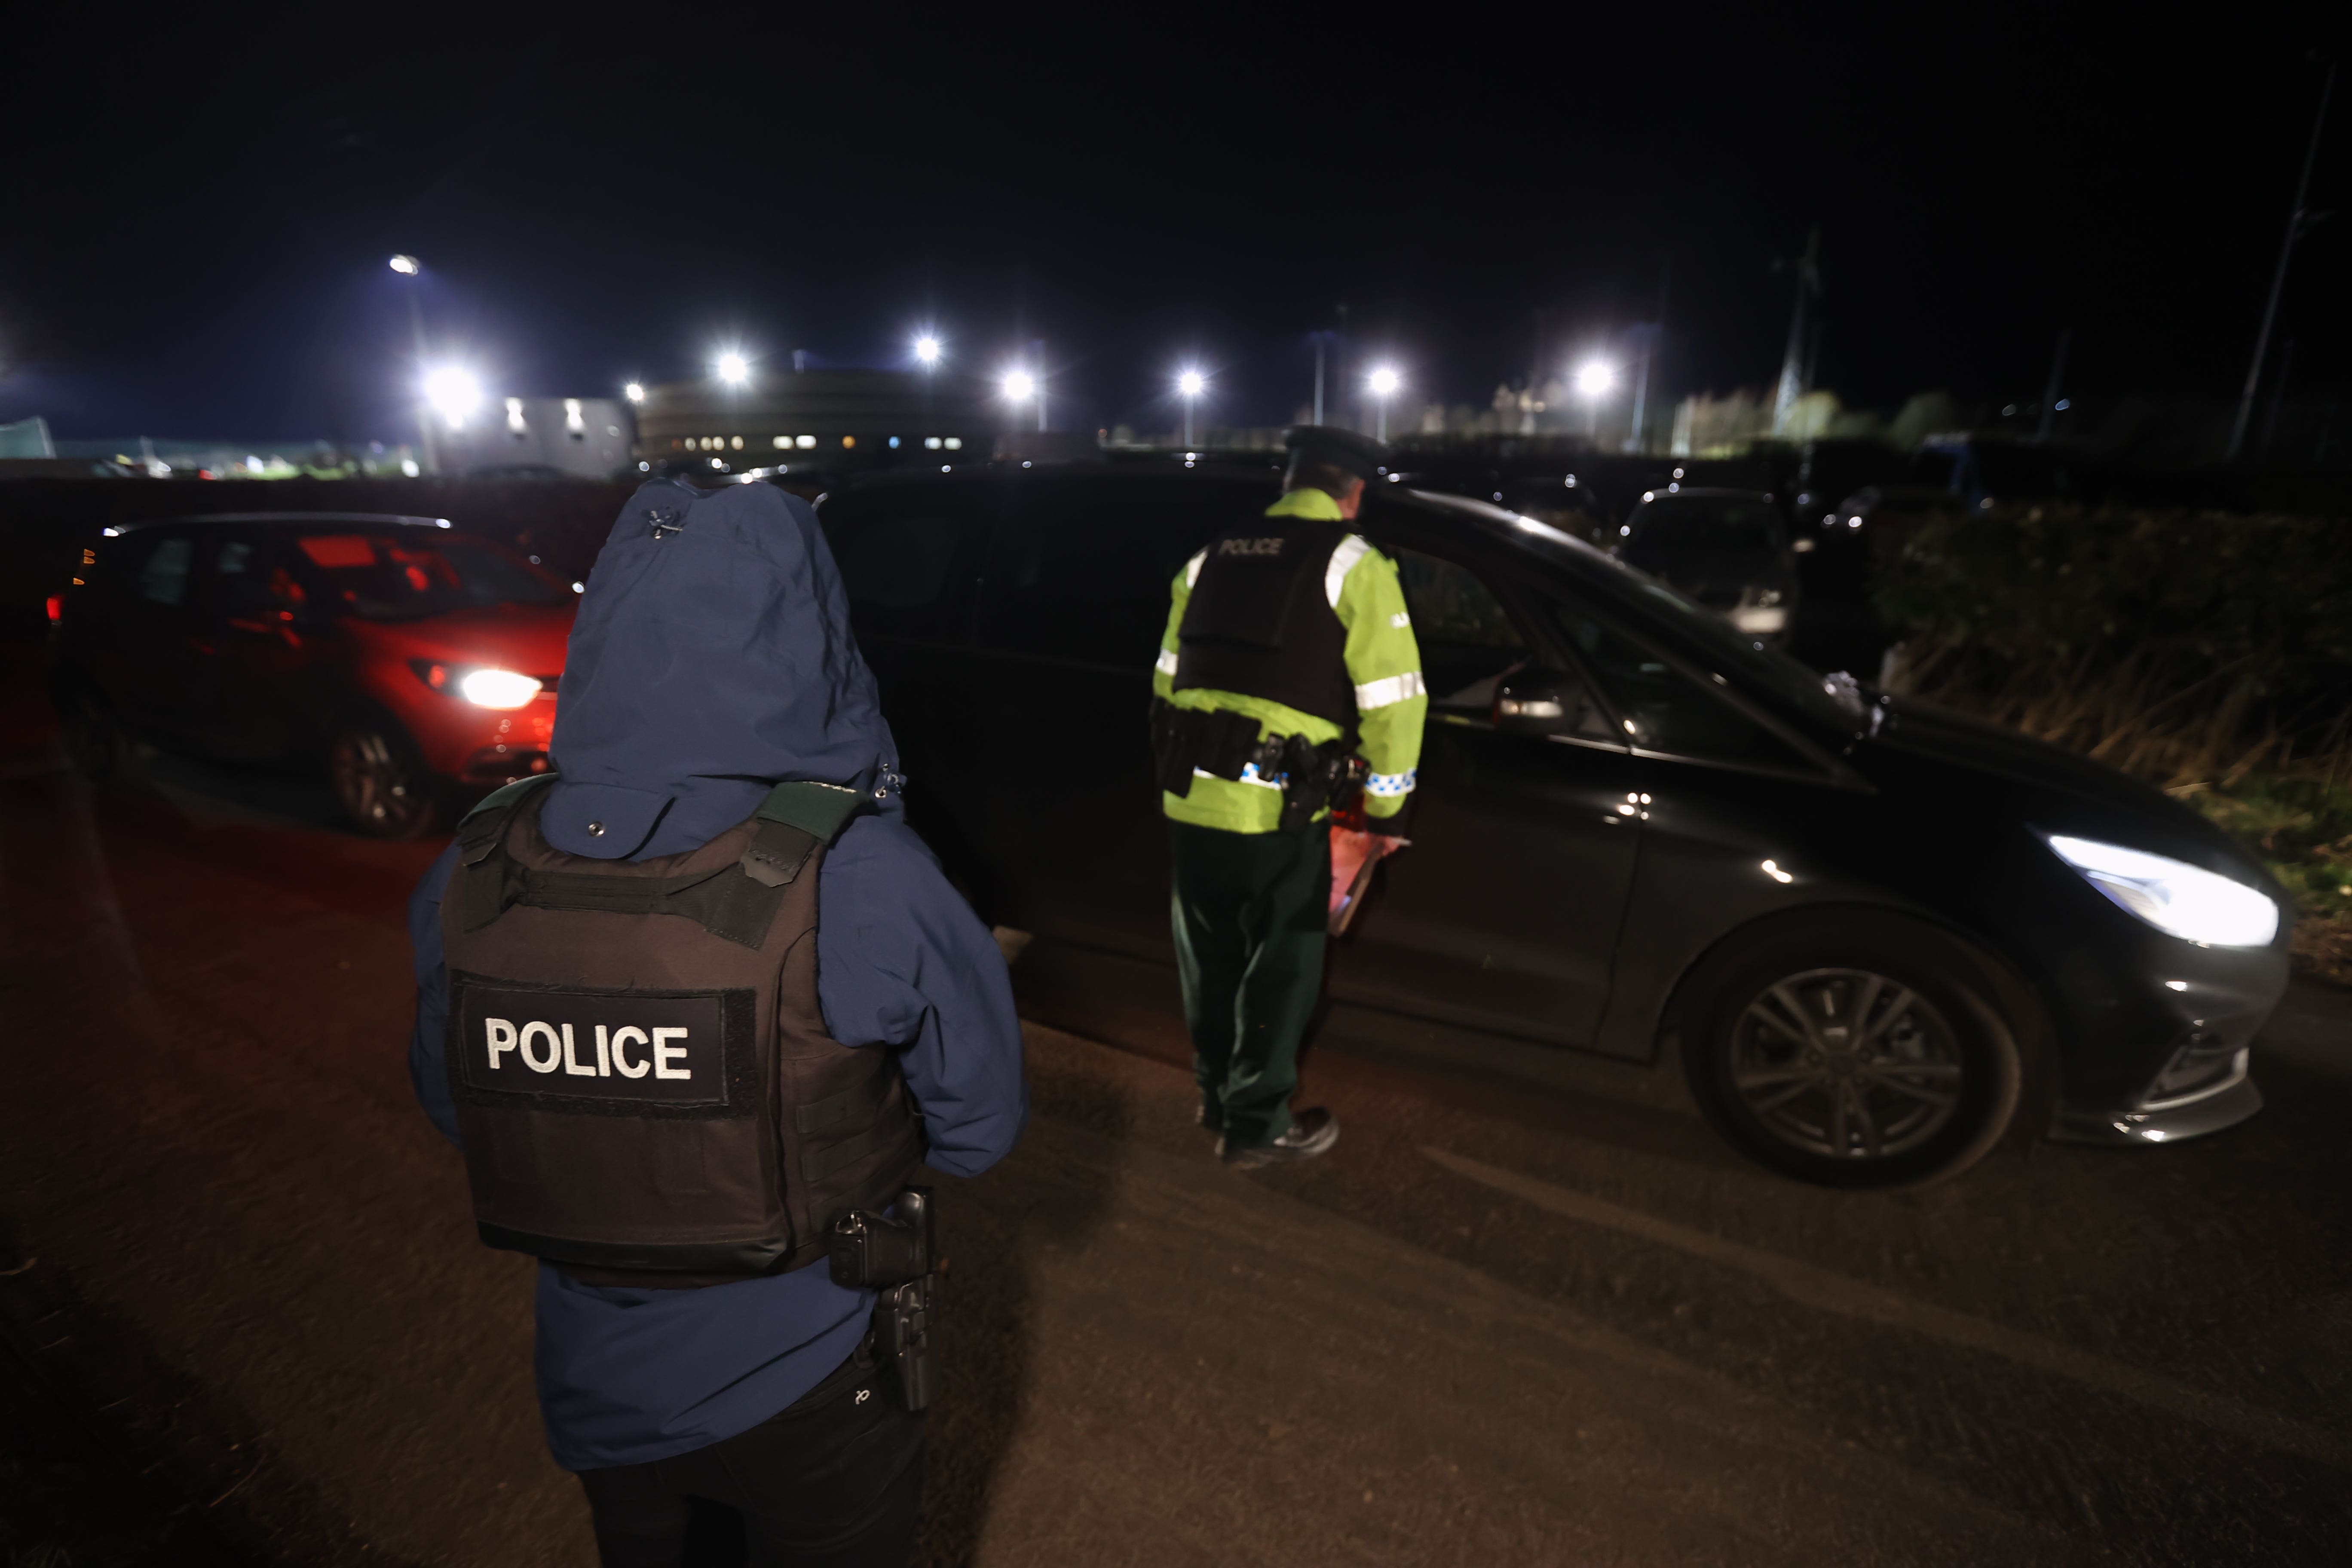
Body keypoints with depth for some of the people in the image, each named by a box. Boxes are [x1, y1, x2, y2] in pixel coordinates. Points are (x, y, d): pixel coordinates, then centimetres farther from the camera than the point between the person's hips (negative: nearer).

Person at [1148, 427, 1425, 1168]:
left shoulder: (1209, 558, 15)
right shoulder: (1352, 565, -3)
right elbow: (1392, 700, -7)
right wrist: (1384, 797, 6)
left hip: (1187, 797, 6)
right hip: (1275, 808, -6)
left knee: (1211, 959, 22)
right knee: (1281, 969, 12)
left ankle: (1217, 1098, 40)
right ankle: (1256, 1126, 26)